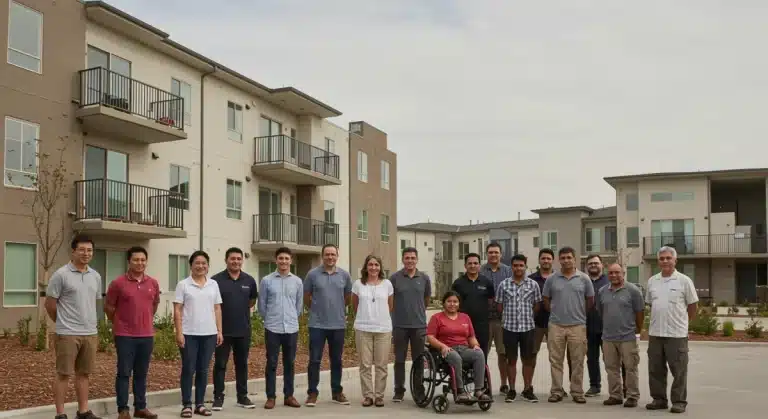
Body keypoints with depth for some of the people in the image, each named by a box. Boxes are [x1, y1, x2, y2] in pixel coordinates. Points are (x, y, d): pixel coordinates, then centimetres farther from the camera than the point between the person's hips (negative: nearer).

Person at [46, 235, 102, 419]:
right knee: (63, 374, 1)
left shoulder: (96, 276, 9)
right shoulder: (61, 274, -8)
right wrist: (63, 323, 6)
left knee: (84, 373, 12)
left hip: (90, 333, 5)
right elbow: (50, 303, -3)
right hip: (67, 334, -5)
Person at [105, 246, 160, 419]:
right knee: (124, 373, 1)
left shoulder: (153, 283, 5)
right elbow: (109, 308, 3)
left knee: (141, 374, 11)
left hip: (147, 335, 4)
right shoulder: (118, 283, -7)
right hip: (125, 336, -4)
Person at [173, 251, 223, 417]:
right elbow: (177, 311, -4)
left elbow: (217, 309, 11)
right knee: (188, 369, 1)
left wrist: (219, 331, 6)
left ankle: (200, 404, 17)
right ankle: (186, 404, 10)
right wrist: (179, 333, -10)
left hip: (209, 334, 3)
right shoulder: (183, 285, -1)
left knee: (203, 370, 8)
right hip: (189, 334, -3)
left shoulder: (213, 285, 9)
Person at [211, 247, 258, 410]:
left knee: (242, 364, 11)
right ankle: (218, 397, 11)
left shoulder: (249, 280, 4)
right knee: (220, 364, 3)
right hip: (222, 330, -3)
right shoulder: (216, 280, -7)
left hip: (243, 330, 3)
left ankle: (242, 396, 21)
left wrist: (240, 310, 11)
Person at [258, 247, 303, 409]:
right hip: (272, 329, -2)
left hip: (291, 329, 2)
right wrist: (269, 319, 10)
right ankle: (271, 397, 9)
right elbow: (261, 305, 5)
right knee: (272, 363, 2)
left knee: (289, 363, 9)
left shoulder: (297, 281, 4)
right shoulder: (267, 280, -2)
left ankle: (289, 396, 17)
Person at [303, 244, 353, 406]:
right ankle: (312, 393, 9)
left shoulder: (344, 275, 2)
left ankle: (337, 392, 20)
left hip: (338, 324, 2)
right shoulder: (313, 274, -4)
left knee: (336, 360, 10)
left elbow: (348, 296, 16)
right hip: (317, 324, -2)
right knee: (314, 360, 0)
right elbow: (306, 296, 7)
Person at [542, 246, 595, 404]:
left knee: (577, 361, 4)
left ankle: (577, 392, 12)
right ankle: (556, 391, 12)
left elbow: (590, 300, 9)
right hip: (556, 325, 1)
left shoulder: (584, 279, 1)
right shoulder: (551, 279, 3)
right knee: (555, 360, 4)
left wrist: (579, 313, 10)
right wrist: (556, 313, 10)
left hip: (578, 325, -1)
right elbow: (546, 300, 11)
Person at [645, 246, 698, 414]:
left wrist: (681, 322, 5)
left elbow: (692, 306, 0)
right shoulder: (652, 281, 8)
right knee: (655, 369, 11)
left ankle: (679, 401, 10)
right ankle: (659, 399, 21)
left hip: (677, 334, -5)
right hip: (655, 333, 5)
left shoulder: (684, 280, -5)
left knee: (679, 370, 1)